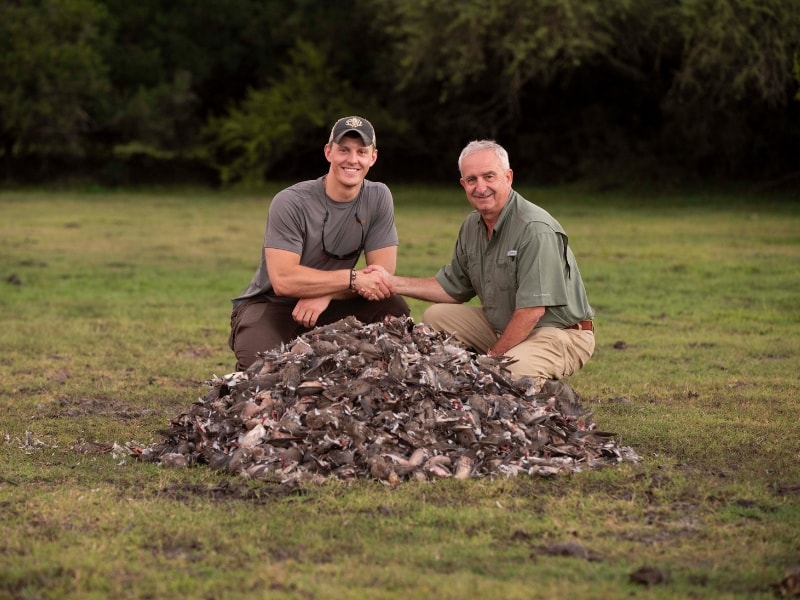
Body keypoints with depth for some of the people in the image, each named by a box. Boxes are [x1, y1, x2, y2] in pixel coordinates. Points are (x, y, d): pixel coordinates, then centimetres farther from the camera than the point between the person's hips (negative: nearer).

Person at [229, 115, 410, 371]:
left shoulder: (378, 198, -6)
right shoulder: (291, 203, -19)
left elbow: (383, 274, -8)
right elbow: (283, 280, -26)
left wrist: (325, 294, -22)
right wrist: (353, 278, -27)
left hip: (328, 306, 4)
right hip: (269, 305, -4)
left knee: (394, 309, -21)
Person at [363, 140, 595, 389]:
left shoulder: (536, 230, -22)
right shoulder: (472, 226, 6)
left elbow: (532, 309, -25)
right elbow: (452, 288, 16)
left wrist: (493, 357, -21)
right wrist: (394, 283, 5)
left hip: (559, 333, -9)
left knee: (510, 372, -36)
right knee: (436, 317, 2)